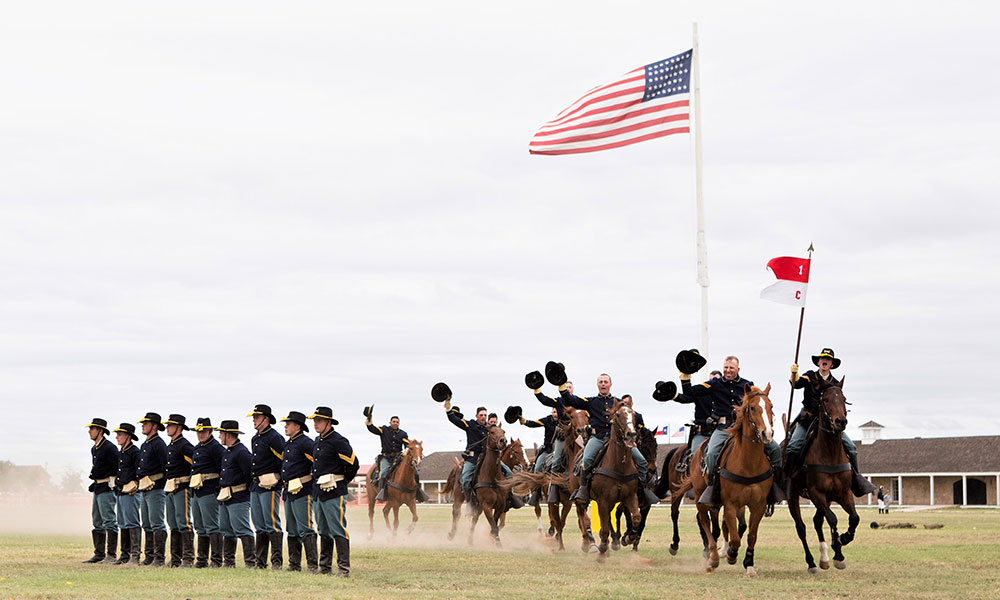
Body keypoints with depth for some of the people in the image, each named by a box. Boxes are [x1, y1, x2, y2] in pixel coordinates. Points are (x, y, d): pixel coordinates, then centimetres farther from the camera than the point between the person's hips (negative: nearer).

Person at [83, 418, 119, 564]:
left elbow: (118, 467, -15)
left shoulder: (109, 448, -14)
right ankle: (99, 554, 16)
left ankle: (111, 555, -10)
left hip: (107, 487, -10)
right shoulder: (94, 449, 16)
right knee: (97, 522, 11)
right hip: (97, 488, 10)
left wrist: (112, 482, -11)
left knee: (109, 521, -10)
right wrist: (95, 483, 17)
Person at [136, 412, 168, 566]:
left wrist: (163, 487, -13)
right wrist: (139, 484, 19)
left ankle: (159, 557, -10)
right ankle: (149, 556, 17)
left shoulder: (158, 444, -11)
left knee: (157, 524, -10)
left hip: (155, 490, -10)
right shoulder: (144, 445, 18)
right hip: (144, 490, 10)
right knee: (147, 525, 12)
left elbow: (166, 467, -15)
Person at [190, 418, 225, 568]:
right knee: (200, 528, 13)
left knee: (211, 527, -10)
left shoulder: (215, 447, -10)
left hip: (209, 492, -9)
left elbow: (224, 470, -14)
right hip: (196, 492, 9)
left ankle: (216, 560, -10)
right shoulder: (197, 448, 18)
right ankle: (202, 559, 18)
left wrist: (219, 488, -15)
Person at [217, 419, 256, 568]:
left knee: (242, 530, -11)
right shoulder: (226, 452, 17)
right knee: (227, 531, 12)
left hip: (238, 499, -10)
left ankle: (250, 562, -11)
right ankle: (228, 561, 17)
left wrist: (246, 491, -8)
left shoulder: (242, 452, -13)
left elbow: (250, 475, -15)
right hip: (224, 498, 10)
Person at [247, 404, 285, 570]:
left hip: (270, 487, -9)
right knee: (259, 526, 10)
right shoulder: (255, 439, 17)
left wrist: (279, 480, -10)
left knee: (272, 524, -9)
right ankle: (260, 562, 13)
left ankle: (277, 561, -7)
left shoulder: (274, 438, -10)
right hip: (255, 486, 9)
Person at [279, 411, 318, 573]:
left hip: (302, 491, -10)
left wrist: (312, 478, -12)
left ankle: (312, 564, -10)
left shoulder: (305, 442, -12)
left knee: (305, 529, -11)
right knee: (292, 530, 12)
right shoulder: (288, 444, 17)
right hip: (289, 492, 10)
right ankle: (294, 564, 17)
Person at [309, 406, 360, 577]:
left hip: (334, 492, -9)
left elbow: (353, 464, -15)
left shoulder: (338, 441, -13)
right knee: (324, 531, 13)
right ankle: (325, 567, 20)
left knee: (338, 531, -8)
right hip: (318, 491, 9)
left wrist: (345, 480, -2)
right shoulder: (317, 441, 14)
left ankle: (344, 568, -7)